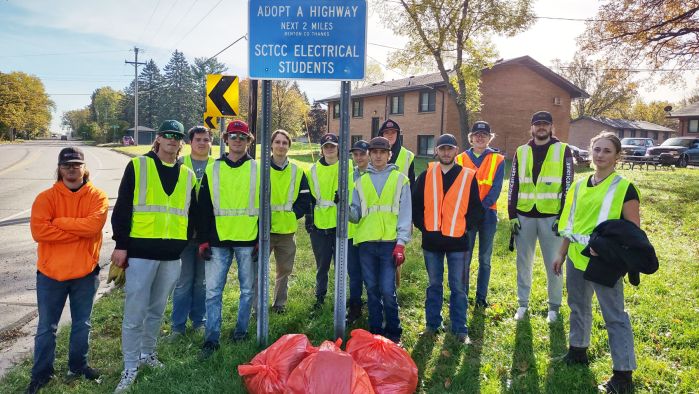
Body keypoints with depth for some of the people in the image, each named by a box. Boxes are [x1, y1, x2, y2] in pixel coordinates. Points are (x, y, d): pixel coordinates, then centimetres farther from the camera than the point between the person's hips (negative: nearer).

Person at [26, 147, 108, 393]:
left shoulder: (97, 196, -3)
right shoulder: (46, 197, -3)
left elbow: (94, 225, -20)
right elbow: (39, 231, -17)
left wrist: (59, 221, -16)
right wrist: (80, 231, -18)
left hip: (85, 273, 1)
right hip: (50, 273, 0)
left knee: (81, 325, 15)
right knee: (46, 328, 11)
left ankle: (78, 366, 33)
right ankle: (41, 373, 27)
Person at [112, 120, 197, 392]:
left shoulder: (188, 175, 11)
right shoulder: (137, 166, 0)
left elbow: (191, 214, 17)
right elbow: (122, 207, -4)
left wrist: (188, 243, 14)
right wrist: (121, 244, -8)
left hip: (172, 255, 4)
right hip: (140, 252, -4)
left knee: (157, 310, 16)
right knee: (135, 312, 0)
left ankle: (147, 352, 34)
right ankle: (130, 367, 14)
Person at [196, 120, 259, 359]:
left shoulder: (257, 170, 4)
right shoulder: (212, 170, 6)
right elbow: (204, 208, 6)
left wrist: (261, 240, -1)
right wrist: (203, 240, 0)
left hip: (248, 241, 0)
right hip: (218, 240, 1)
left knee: (248, 289, 9)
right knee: (213, 290, 1)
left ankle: (241, 330, 26)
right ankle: (212, 338, 11)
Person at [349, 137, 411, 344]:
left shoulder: (400, 179, 7)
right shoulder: (361, 181, 15)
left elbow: (405, 213, 1)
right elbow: (356, 215, 13)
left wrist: (401, 243, -8)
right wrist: (346, 208, -10)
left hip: (389, 242, -3)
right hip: (366, 242, 3)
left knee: (387, 290, -7)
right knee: (372, 289, 9)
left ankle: (393, 332, 10)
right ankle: (375, 330, 21)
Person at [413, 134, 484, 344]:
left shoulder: (468, 177, 0)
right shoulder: (426, 176, 4)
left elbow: (476, 208, 3)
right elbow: (415, 203, 8)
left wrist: (465, 227, -6)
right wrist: (423, 226, 0)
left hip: (457, 241, -1)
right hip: (431, 240, 2)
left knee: (458, 288, 4)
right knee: (434, 285, 13)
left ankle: (460, 329, 16)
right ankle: (432, 325, 25)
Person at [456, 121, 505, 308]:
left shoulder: (498, 159, 4)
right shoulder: (461, 159, 7)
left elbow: (496, 188, -4)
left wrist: (481, 207, -16)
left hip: (488, 214, 0)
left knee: (485, 259, 8)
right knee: (464, 258, 0)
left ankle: (481, 298, 18)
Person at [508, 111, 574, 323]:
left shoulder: (563, 150, 2)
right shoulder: (521, 152, 9)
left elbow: (567, 185, -1)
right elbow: (514, 185, 8)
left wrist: (563, 216, -7)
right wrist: (512, 215, 2)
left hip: (551, 216, -2)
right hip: (524, 216, 2)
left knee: (553, 264, 5)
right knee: (523, 262, 9)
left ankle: (554, 306, 21)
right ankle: (522, 303, 22)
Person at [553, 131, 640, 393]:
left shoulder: (624, 188, -10)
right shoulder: (580, 185, 8)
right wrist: (562, 254, 15)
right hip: (576, 259, 6)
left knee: (614, 316, 1)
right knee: (578, 307, 20)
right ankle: (578, 351, 39)